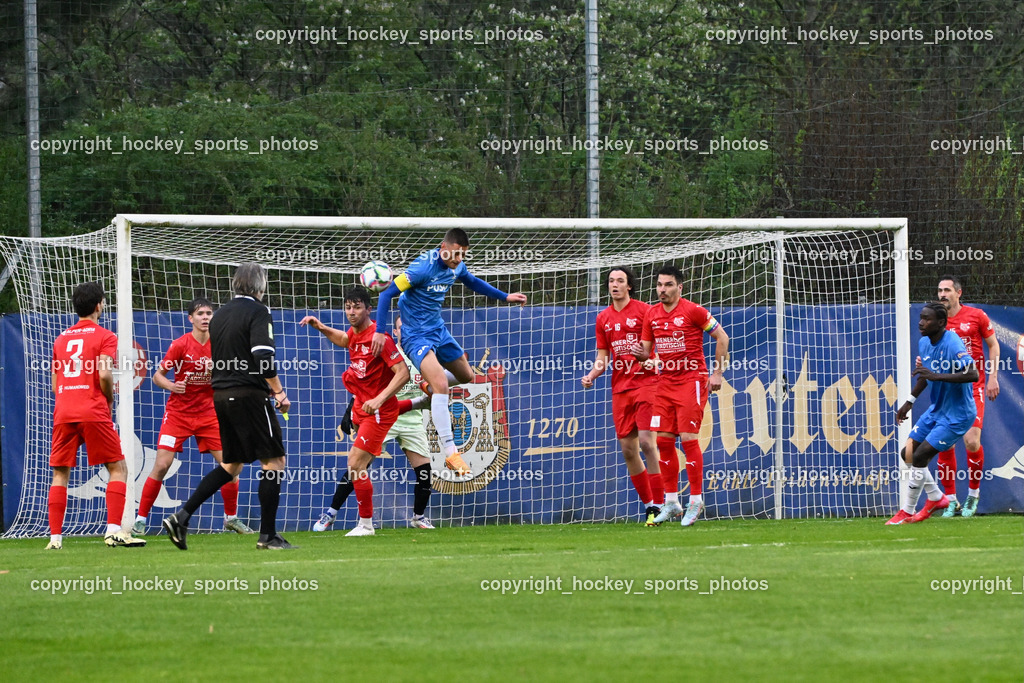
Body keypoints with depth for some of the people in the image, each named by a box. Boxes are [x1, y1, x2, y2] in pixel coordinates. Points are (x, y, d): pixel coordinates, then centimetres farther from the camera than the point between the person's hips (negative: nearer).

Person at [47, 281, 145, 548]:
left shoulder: (61, 339, 16)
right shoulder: (104, 337, -1)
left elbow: (54, 383, 18)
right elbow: (104, 375, -13)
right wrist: (109, 399, 4)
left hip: (63, 413, 5)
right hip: (93, 412, -5)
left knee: (60, 474, 10)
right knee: (118, 468, 2)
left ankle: (55, 536, 2)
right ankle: (114, 530, -12)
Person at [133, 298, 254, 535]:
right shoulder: (180, 345, -11)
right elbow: (157, 375, -8)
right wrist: (170, 385, -28)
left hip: (208, 413, 3)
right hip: (178, 413, -3)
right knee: (162, 464, -13)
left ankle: (231, 518, 15)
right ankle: (140, 520, -3)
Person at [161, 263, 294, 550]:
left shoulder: (220, 314, 15)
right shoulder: (258, 312, -8)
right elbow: (263, 357, -20)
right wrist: (279, 392, -11)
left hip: (221, 396, 8)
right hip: (249, 395, -8)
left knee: (231, 464, 16)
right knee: (274, 461, -1)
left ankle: (181, 517, 7)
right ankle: (268, 535, -3)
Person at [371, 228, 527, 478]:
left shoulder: (457, 267, 0)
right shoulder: (424, 267, -25)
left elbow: (473, 282, 24)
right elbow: (388, 293, -23)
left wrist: (505, 297, 24)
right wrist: (380, 332, -26)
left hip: (438, 329, 8)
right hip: (416, 334, -8)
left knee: (467, 377, 18)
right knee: (441, 385, -24)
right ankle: (450, 453, -23)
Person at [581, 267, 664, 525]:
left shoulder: (643, 311, -2)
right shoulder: (603, 319, 14)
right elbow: (603, 358, 17)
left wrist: (654, 359, -22)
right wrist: (591, 375, -2)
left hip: (645, 382, -6)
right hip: (620, 388, 6)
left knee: (646, 442, -14)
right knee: (628, 449, 3)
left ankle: (658, 504, -11)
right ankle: (647, 503, 14)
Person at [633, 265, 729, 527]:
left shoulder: (693, 311, -9)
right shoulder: (651, 315, 8)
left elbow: (722, 337, -3)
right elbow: (646, 351, 15)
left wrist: (717, 373, -6)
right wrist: (641, 353, -10)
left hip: (692, 380, -6)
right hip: (665, 382, 6)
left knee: (688, 438, -10)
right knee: (664, 440, 1)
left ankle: (695, 501, -2)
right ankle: (671, 501, 10)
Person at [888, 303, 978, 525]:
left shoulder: (951, 345, -25)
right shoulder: (924, 343, 3)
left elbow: (973, 375, -36)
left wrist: (936, 376, -39)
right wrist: (909, 402, 21)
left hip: (957, 415, -9)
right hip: (936, 410, 9)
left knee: (919, 456, -14)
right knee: (907, 454, 8)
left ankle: (908, 512, 0)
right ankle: (936, 498, 27)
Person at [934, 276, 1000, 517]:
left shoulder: (976, 316, 1)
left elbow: (993, 345, 8)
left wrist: (993, 377, -1)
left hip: (973, 388, -3)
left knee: (972, 441, -15)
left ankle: (973, 494, 5)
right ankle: (951, 501, 7)